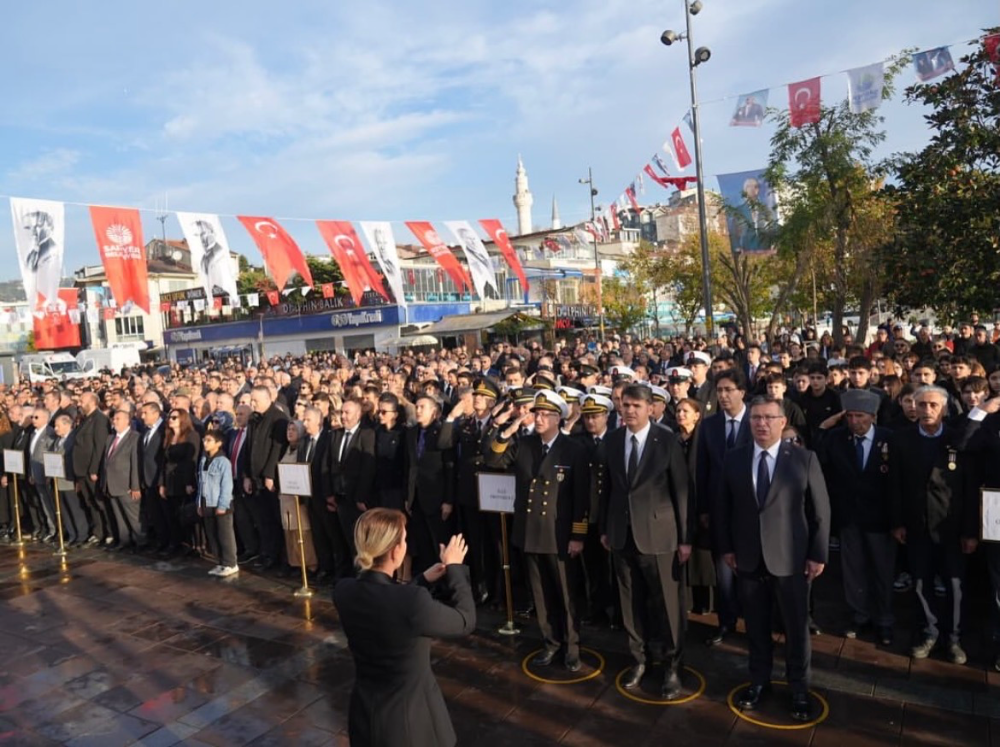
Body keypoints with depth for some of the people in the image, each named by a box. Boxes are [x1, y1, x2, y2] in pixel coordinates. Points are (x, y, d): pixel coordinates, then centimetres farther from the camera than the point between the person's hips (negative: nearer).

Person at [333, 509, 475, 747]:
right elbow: (466, 621, -14)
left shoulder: (344, 592, -13)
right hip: (410, 718, -5)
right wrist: (455, 568, -4)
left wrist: (423, 580, 5)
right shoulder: (413, 601, -32)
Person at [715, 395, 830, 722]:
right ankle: (759, 680, 34)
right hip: (748, 558, 2)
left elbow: (820, 510, -4)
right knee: (756, 625, 15)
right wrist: (726, 547, 2)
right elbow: (723, 507, 5)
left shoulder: (804, 459, -6)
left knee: (796, 627, 12)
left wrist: (818, 554, -6)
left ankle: (799, 689, 31)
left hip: (791, 558, -2)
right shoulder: (733, 459, 0)